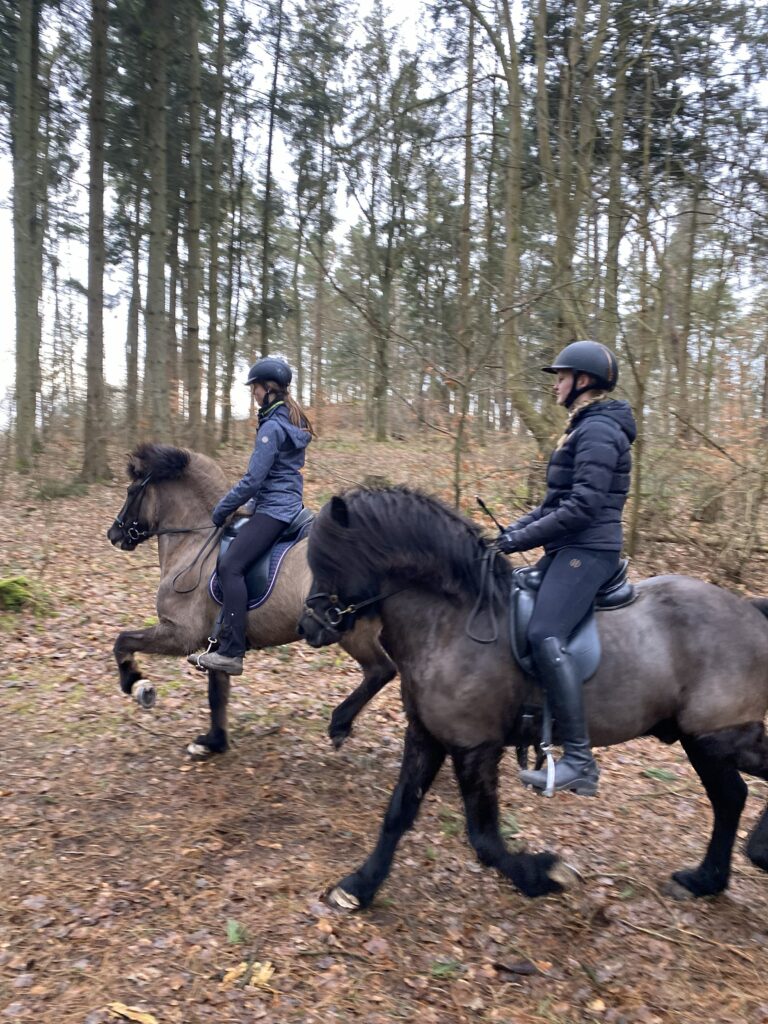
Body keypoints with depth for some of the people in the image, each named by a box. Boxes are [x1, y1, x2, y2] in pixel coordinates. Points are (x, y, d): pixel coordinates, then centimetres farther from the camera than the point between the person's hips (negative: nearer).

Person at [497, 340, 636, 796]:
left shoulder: (599, 431, -13)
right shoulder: (584, 428, 19)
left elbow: (584, 506, -22)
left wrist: (522, 539, -18)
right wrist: (514, 530, 9)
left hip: (588, 549, -11)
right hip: (570, 549, 11)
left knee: (545, 636, -22)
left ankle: (580, 762, -18)